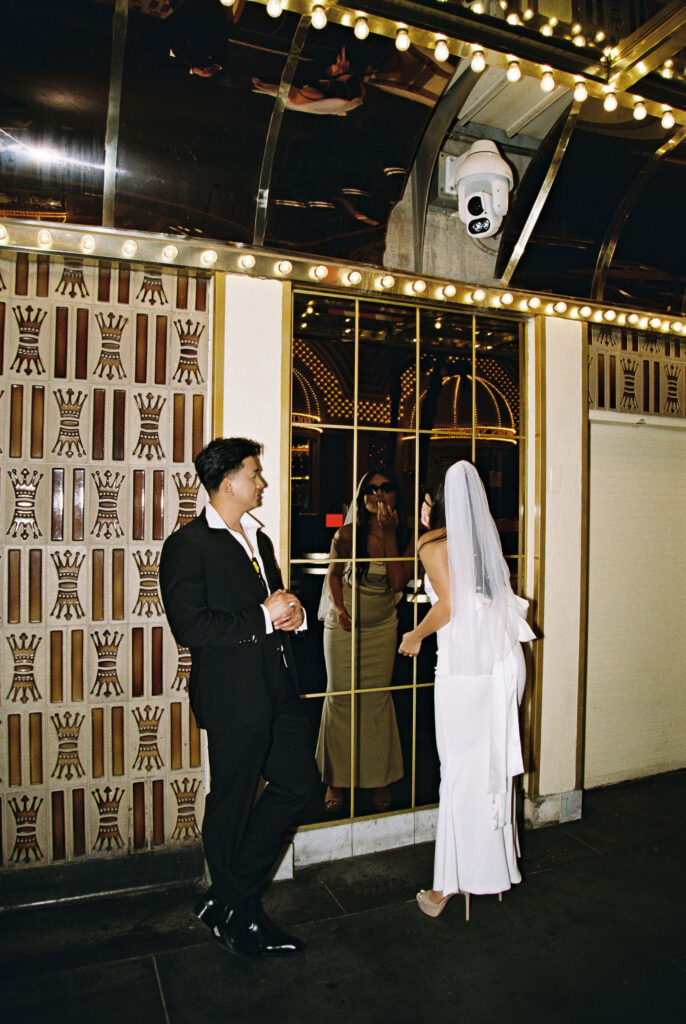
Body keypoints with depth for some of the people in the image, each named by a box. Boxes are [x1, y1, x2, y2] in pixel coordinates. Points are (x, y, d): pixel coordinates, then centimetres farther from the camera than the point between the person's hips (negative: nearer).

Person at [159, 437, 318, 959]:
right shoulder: (187, 545, -11)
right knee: (232, 805, 9)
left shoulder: (259, 538, 16)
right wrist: (263, 617, -18)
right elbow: (190, 626, -20)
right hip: (234, 697, -8)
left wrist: (293, 613, 2)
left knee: (299, 782, 11)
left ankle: (227, 899, 27)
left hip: (278, 690, 8)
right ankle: (239, 915, 32)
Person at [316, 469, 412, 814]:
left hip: (382, 627, 2)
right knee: (340, 696, 3)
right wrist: (339, 608, -12)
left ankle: (380, 777, 23)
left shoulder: (403, 537, -6)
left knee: (377, 699, 6)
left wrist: (389, 534, -21)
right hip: (343, 626, -1)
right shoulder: (346, 535, -11)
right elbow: (334, 575, 3)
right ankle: (336, 779, 18)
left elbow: (397, 582, -18)